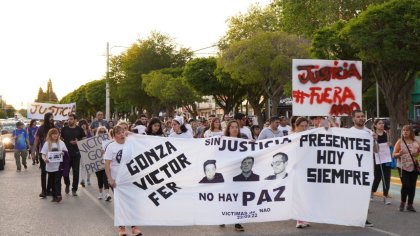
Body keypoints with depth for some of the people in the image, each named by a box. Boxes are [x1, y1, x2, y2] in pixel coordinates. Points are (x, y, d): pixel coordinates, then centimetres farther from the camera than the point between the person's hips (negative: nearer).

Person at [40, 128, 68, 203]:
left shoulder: (61, 143, 4)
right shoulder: (47, 143, 1)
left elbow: (66, 152, 11)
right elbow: (43, 154, -1)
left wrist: (63, 153, -12)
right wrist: (44, 159, -23)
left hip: (59, 166, -1)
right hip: (50, 166, 1)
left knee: (57, 181, -11)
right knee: (53, 181, 11)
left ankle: (58, 195, -17)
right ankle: (54, 196, 19)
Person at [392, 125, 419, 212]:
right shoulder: (400, 142, 0)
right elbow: (394, 154, -3)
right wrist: (399, 154, -23)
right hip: (403, 167, -3)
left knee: (412, 186, 3)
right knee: (406, 185, -13)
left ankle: (410, 205, 14)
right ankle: (402, 203, 7)